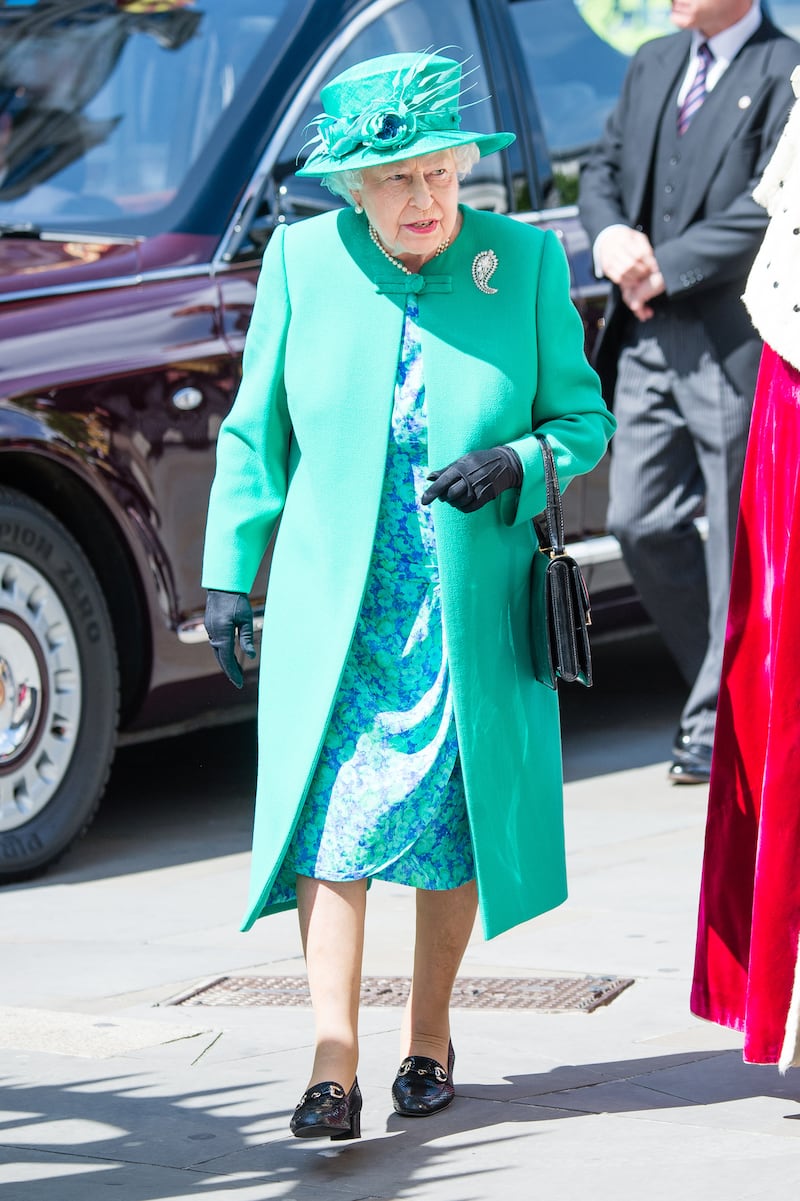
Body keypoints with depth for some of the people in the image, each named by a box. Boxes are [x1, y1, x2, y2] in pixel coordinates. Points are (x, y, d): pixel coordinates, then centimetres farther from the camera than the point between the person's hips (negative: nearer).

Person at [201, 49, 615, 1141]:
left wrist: (516, 464, -17)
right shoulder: (303, 263, 0)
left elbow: (584, 417, 4)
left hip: (472, 617, 0)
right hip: (332, 614, 0)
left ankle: (429, 1038, 25)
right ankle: (333, 1066, -13)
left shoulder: (527, 261, -1)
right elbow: (256, 431, 8)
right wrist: (230, 572, 5)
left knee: (453, 829, 7)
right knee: (329, 826, -11)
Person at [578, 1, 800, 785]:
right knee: (641, 522, 7)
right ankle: (722, 680, 24)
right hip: (649, 336, 7)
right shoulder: (653, 65, 15)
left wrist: (667, 267, -15)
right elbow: (603, 168, 18)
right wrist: (612, 234, -4)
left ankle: (723, 721, 9)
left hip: (735, 341, -7)